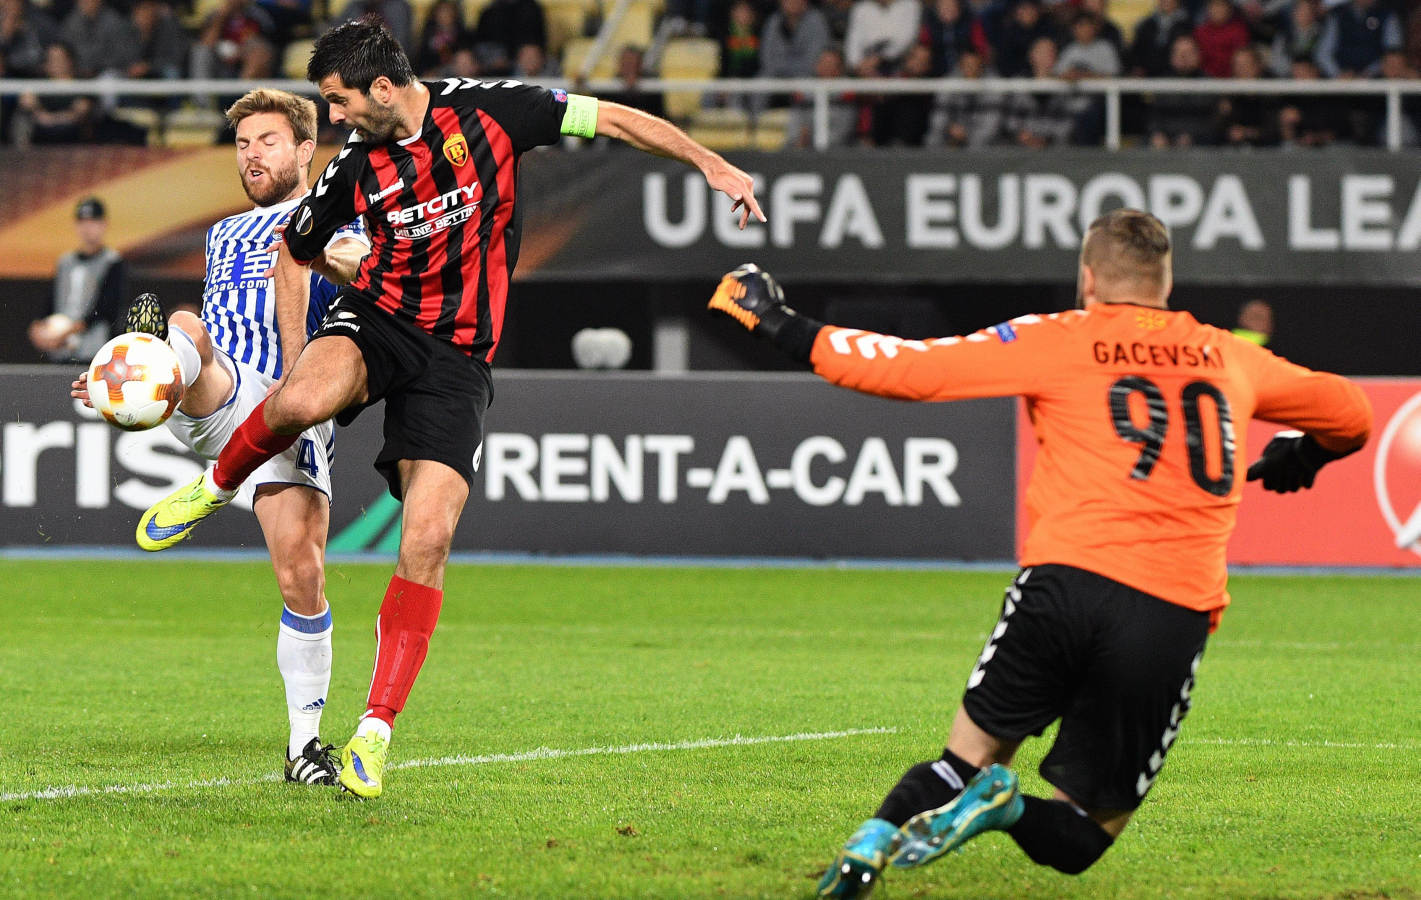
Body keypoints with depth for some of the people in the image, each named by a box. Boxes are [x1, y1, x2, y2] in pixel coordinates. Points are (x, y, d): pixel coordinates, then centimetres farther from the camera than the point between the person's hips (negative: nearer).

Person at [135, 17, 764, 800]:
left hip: (456, 359, -1)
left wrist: (710, 163, -2)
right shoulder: (354, 173, 0)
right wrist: (297, 357, 13)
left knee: (426, 543, -13)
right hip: (377, 322, 1)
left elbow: (613, 119, 2)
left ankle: (376, 730, -6)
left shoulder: (488, 112, -5)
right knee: (302, 400, -36)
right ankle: (217, 486, -2)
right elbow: (293, 249, 18)